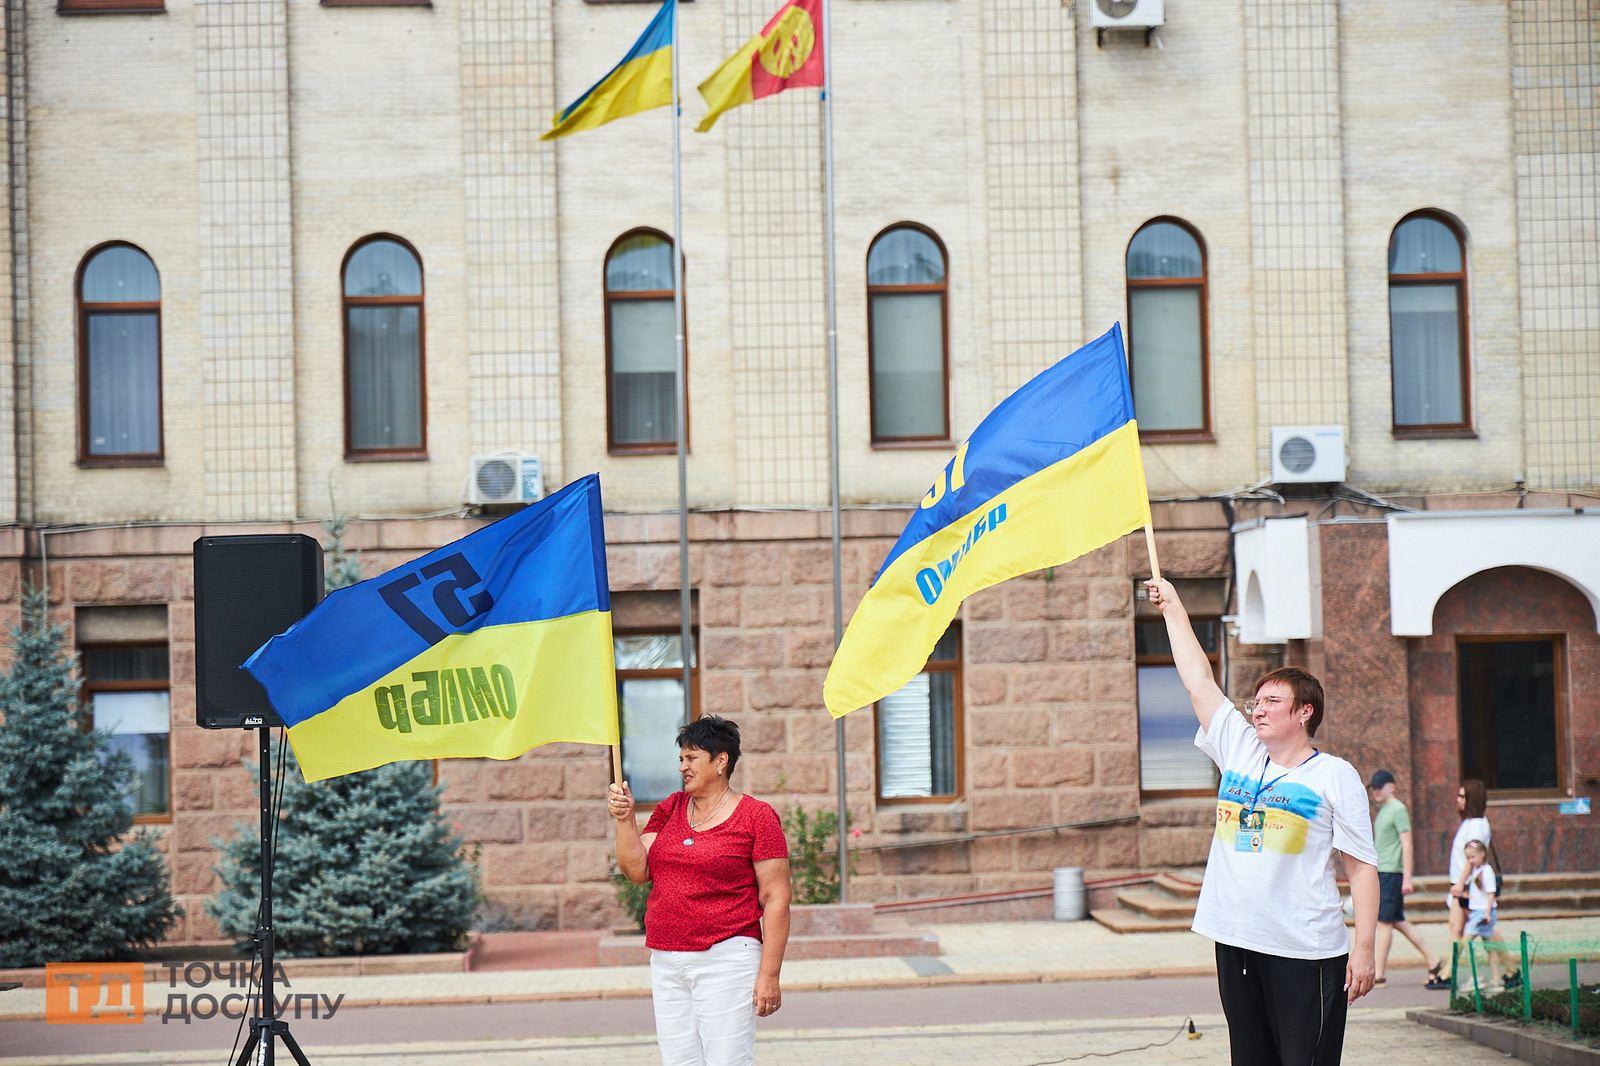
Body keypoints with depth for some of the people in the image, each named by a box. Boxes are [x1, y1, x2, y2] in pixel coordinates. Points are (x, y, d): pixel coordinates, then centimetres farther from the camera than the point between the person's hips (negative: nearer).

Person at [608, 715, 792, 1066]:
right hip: (666, 962, 6)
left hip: (725, 960, -6)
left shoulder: (756, 817, -3)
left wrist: (769, 975, -11)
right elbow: (636, 871, 10)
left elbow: (776, 899, -6)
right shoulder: (669, 809, 15)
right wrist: (625, 818, -3)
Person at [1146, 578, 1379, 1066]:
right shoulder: (1239, 752, 12)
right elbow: (1198, 680, 18)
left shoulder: (1334, 775, -1)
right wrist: (1173, 609, 21)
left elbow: (1362, 866, -4)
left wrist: (1364, 948, -12)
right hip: (1236, 942, 5)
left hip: (1306, 951, -5)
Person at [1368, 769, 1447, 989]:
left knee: (1384, 921, -7)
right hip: (1381, 872, 9)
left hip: (1392, 872, -9)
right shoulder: (1382, 810, 18)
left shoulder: (1398, 810, -9)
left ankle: (1379, 975, -5)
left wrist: (1407, 879, -18)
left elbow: (1407, 845, -14)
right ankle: (1432, 961, 17)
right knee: (1397, 922, 10)